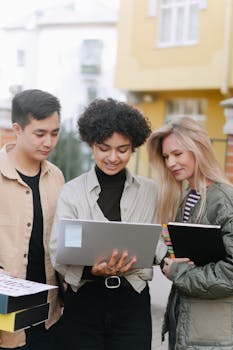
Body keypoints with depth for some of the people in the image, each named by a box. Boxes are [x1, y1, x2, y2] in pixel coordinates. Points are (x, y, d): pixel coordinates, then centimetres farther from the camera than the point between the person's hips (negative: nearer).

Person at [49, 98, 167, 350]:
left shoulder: (150, 192, 4)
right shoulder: (71, 192, 0)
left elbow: (159, 247, 0)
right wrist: (92, 270, -25)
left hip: (133, 300, 1)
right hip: (83, 300, 0)